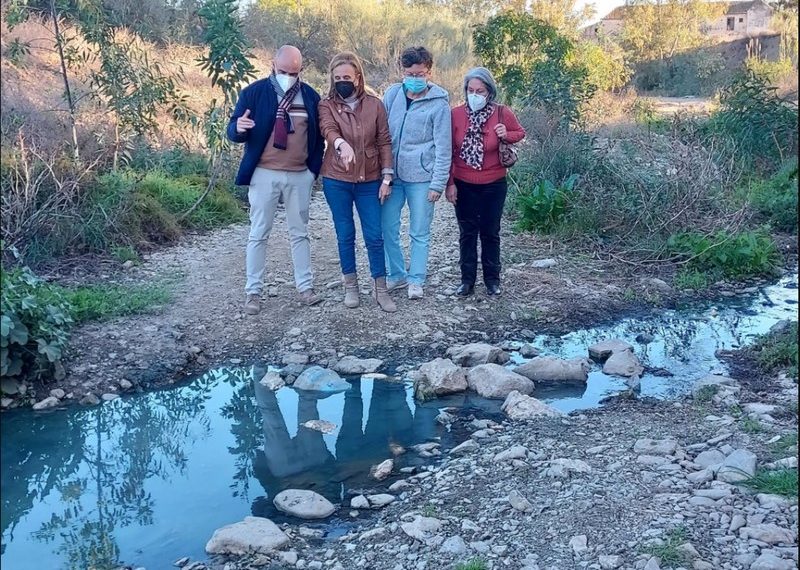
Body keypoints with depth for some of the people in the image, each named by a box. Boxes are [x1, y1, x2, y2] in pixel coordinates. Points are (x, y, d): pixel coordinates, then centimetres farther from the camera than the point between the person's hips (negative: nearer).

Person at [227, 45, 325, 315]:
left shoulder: (311, 96, 5)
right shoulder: (254, 92, -4)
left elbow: (318, 135, 12)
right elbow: (233, 130, -4)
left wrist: (315, 168, 3)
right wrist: (239, 128, -28)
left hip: (300, 176, 3)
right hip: (264, 174, -2)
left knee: (300, 233, 11)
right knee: (258, 234, 2)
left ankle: (305, 286, 19)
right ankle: (253, 291, 9)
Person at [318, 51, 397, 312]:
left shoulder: (375, 105, 0)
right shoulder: (326, 105, -3)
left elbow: (384, 142, 2)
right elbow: (328, 130, -23)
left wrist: (386, 178, -3)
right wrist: (342, 144, -45)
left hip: (369, 181, 0)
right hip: (336, 181, 0)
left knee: (374, 236, 3)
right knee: (345, 235, 9)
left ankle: (380, 288, 15)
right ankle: (351, 286, 23)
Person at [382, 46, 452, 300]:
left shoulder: (439, 103, -8)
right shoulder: (392, 94, 3)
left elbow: (443, 147, -7)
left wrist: (438, 183, -11)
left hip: (421, 177, -4)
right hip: (391, 174, 4)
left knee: (419, 233, 5)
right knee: (387, 228, 8)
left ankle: (416, 280, 19)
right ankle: (396, 274, 25)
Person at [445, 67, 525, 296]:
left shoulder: (502, 113, -8)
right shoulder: (456, 114, -8)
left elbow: (520, 133, 9)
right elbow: (449, 151, -3)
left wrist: (507, 135, -13)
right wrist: (450, 183, -5)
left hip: (493, 184, 0)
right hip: (464, 185, 0)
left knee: (490, 232, 11)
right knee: (467, 233, 9)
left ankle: (492, 279, 24)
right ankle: (467, 279, 20)